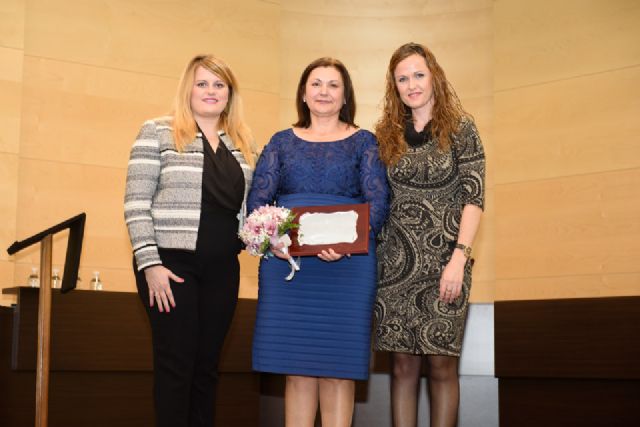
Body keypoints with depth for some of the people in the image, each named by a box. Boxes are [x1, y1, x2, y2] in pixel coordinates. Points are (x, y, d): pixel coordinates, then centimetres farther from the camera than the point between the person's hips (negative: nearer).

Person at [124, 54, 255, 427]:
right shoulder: (158, 132, -1)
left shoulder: (243, 143, 14)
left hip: (223, 268, 5)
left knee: (207, 363, 9)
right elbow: (137, 203, -6)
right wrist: (150, 263, -13)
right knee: (176, 362, -2)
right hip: (172, 262, -4)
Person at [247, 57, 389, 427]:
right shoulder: (282, 142, 14)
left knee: (337, 366, 1)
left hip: (347, 263, -2)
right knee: (297, 366, 3)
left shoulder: (363, 142, 8)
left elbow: (378, 202, -1)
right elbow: (257, 199, 7)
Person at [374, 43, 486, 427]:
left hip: (444, 259, -3)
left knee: (442, 364, 0)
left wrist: (459, 258, -14)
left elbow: (474, 196, -5)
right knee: (403, 363, 5)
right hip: (397, 261, 3)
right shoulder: (388, 134, 11)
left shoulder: (460, 126, 0)